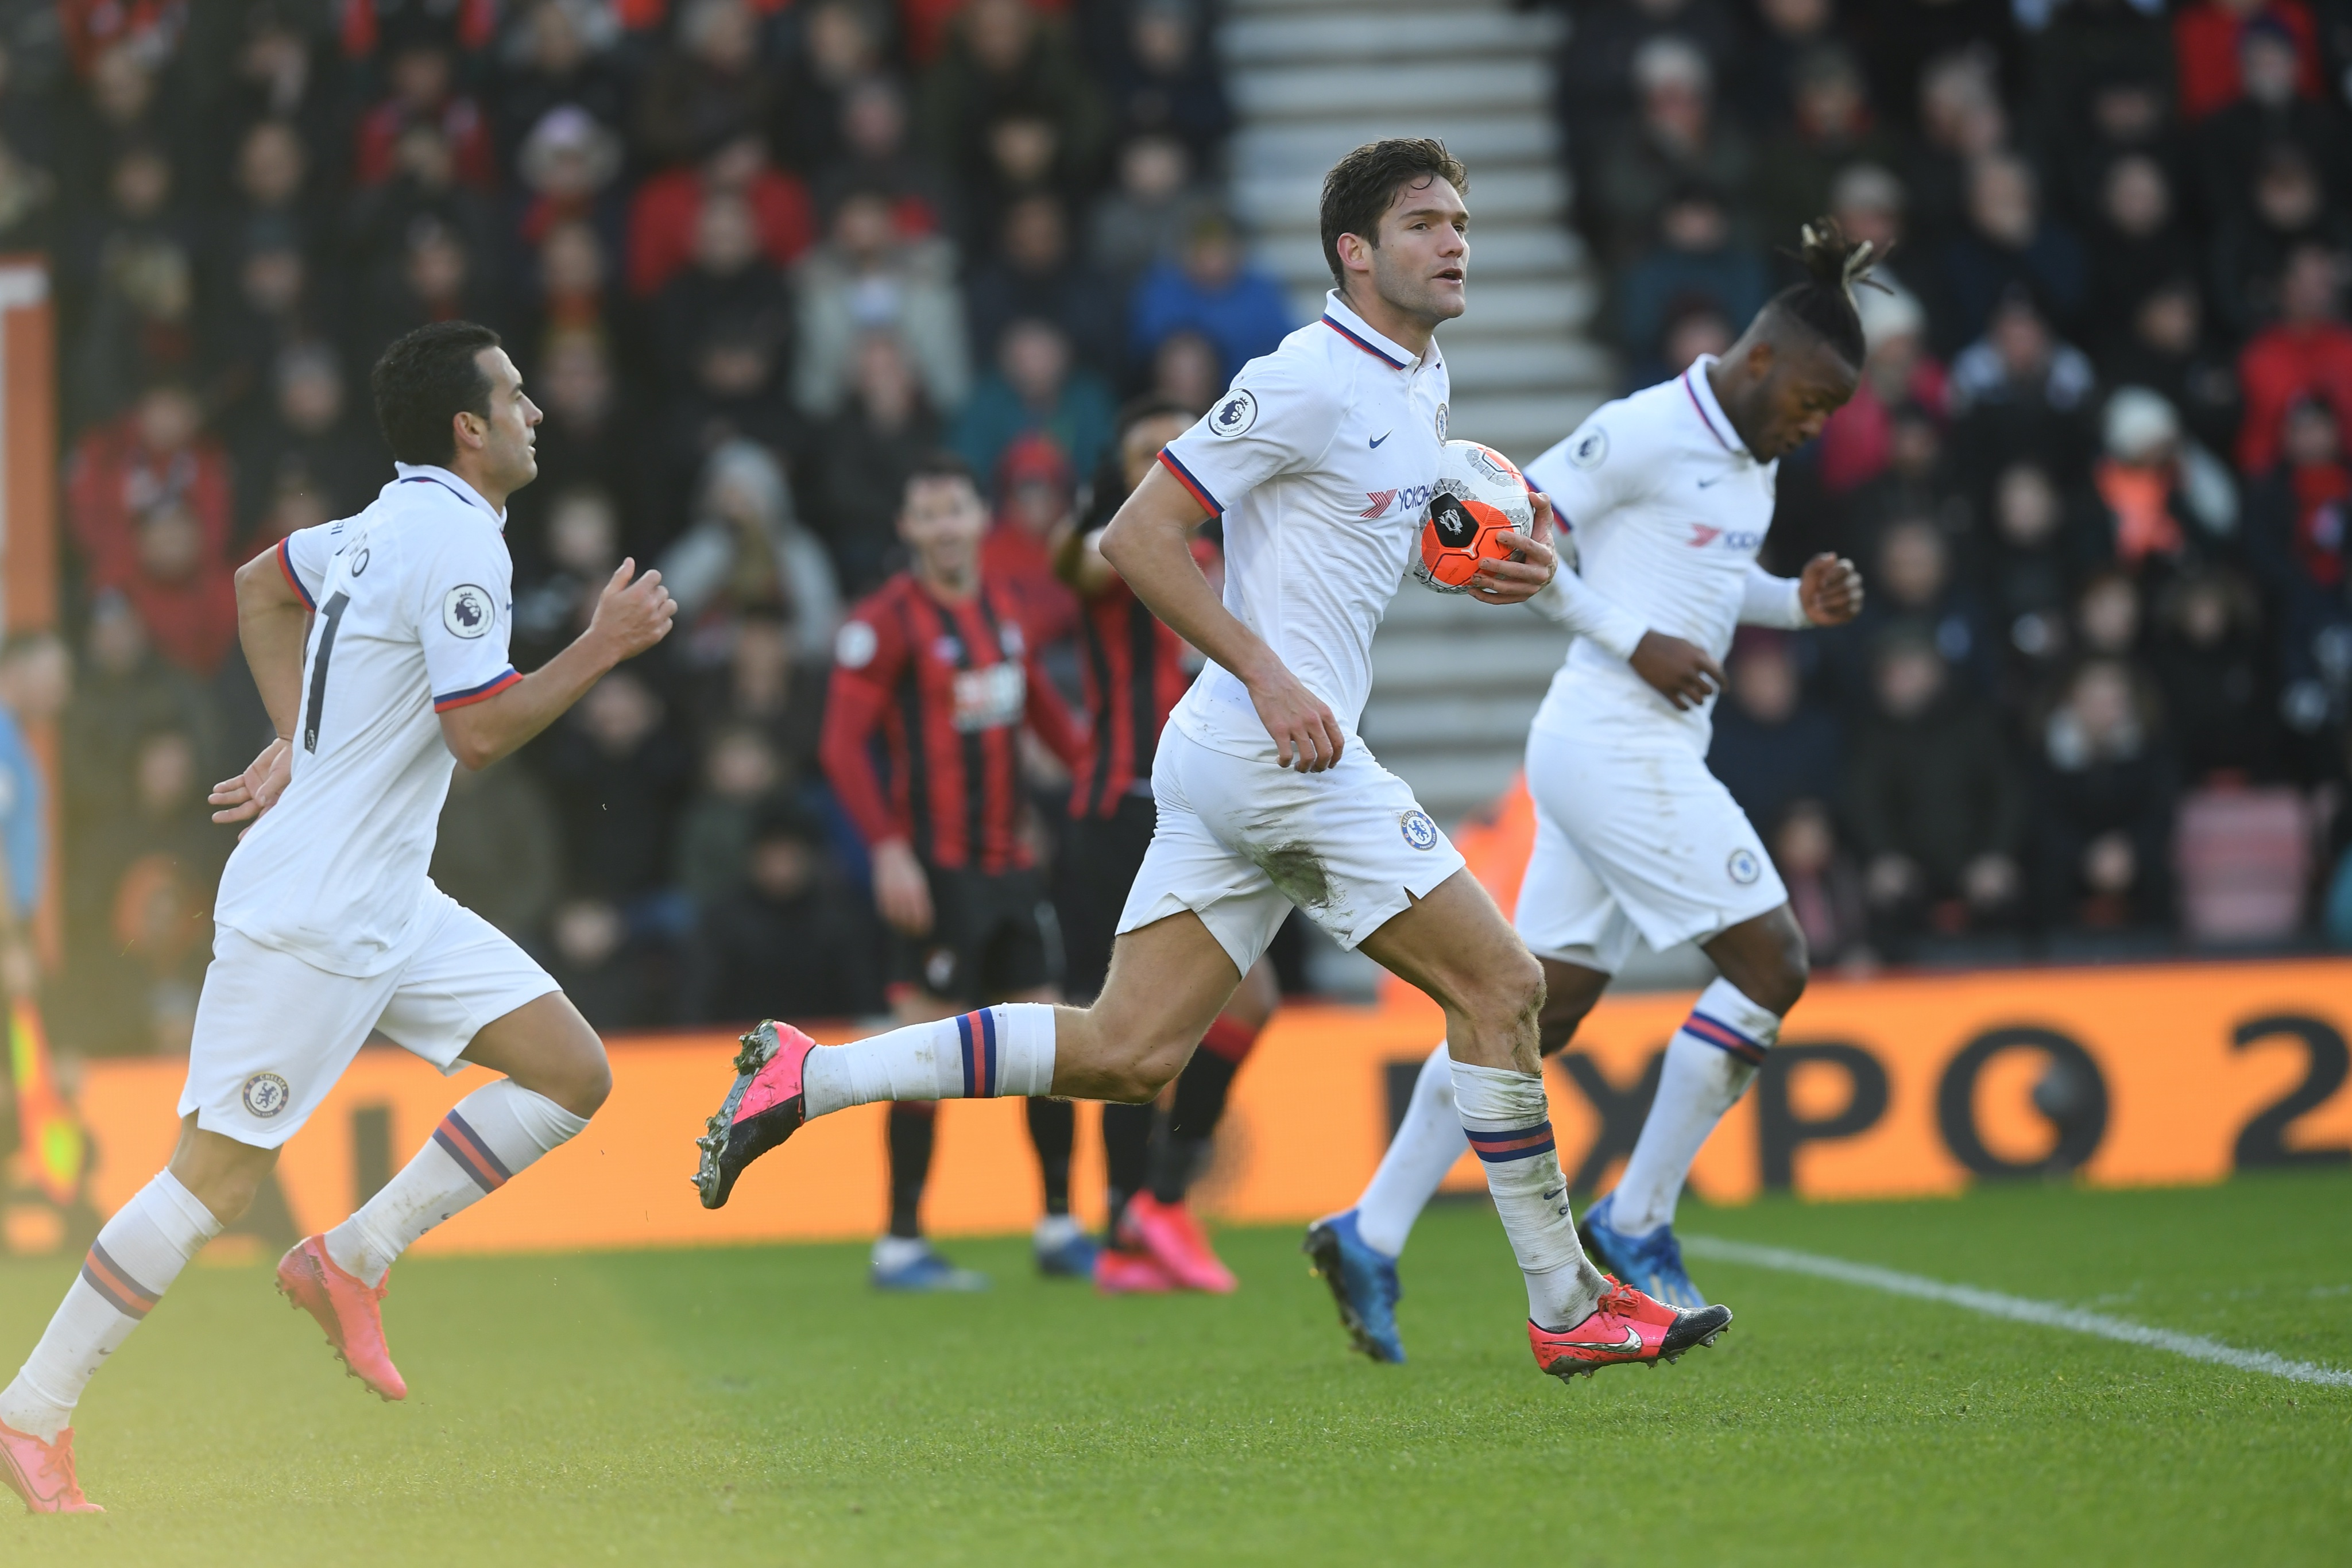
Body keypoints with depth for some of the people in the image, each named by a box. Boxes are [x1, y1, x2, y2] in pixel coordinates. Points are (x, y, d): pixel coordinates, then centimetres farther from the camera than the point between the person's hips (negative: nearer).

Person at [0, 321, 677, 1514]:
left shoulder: (398, 524, 11)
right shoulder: (456, 544, -17)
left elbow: (262, 585, 26)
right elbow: (481, 731, -21)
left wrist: (298, 742, 21)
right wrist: (605, 645, -13)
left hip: (389, 905, 10)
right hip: (309, 915, -10)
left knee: (573, 1075, 3)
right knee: (216, 1178, -6)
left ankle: (350, 1262, 7)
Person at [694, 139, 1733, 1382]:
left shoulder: (1423, 386, 16)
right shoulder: (1306, 380, -12)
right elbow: (1138, 536, -13)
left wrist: (1487, 567, 13)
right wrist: (1268, 675, -20)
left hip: (1230, 762, 9)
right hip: (1277, 753, -9)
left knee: (1128, 1053, 5)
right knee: (1499, 985, -5)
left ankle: (804, 1078, 7)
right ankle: (1567, 1308, 1)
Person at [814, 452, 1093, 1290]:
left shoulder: (1003, 608, 12)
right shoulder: (887, 622, -9)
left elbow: (1042, 707, 26)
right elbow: (843, 744, -12)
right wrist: (887, 848, -20)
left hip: (1010, 861, 7)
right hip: (935, 868, -7)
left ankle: (1060, 1228, 17)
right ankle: (901, 1243, -3)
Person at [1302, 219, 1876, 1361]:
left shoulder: (1752, 454, 14)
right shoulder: (1646, 430, -13)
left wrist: (1798, 603, 8)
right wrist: (1636, 643, -17)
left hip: (1645, 752, 9)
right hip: (1616, 740, -9)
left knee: (1539, 1007, 8)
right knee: (1770, 962, -10)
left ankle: (1371, 1234, 10)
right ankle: (1636, 1224, -3)